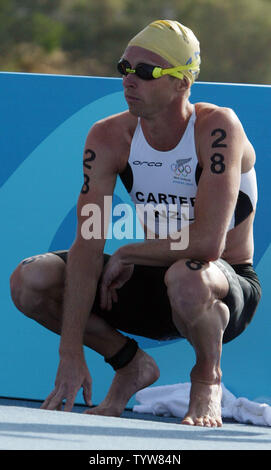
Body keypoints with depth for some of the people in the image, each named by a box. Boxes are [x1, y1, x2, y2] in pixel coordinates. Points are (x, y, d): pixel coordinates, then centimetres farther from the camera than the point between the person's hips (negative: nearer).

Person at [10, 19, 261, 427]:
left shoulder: (217, 128, -23)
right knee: (29, 280, -14)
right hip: (152, 281, 5)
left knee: (186, 278, -42)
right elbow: (87, 245, -16)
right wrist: (71, 354, -22)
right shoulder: (108, 137, -10)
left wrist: (127, 255, -17)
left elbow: (207, 243, -33)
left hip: (229, 288, -5)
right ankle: (131, 365, 8)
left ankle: (208, 377, -8)